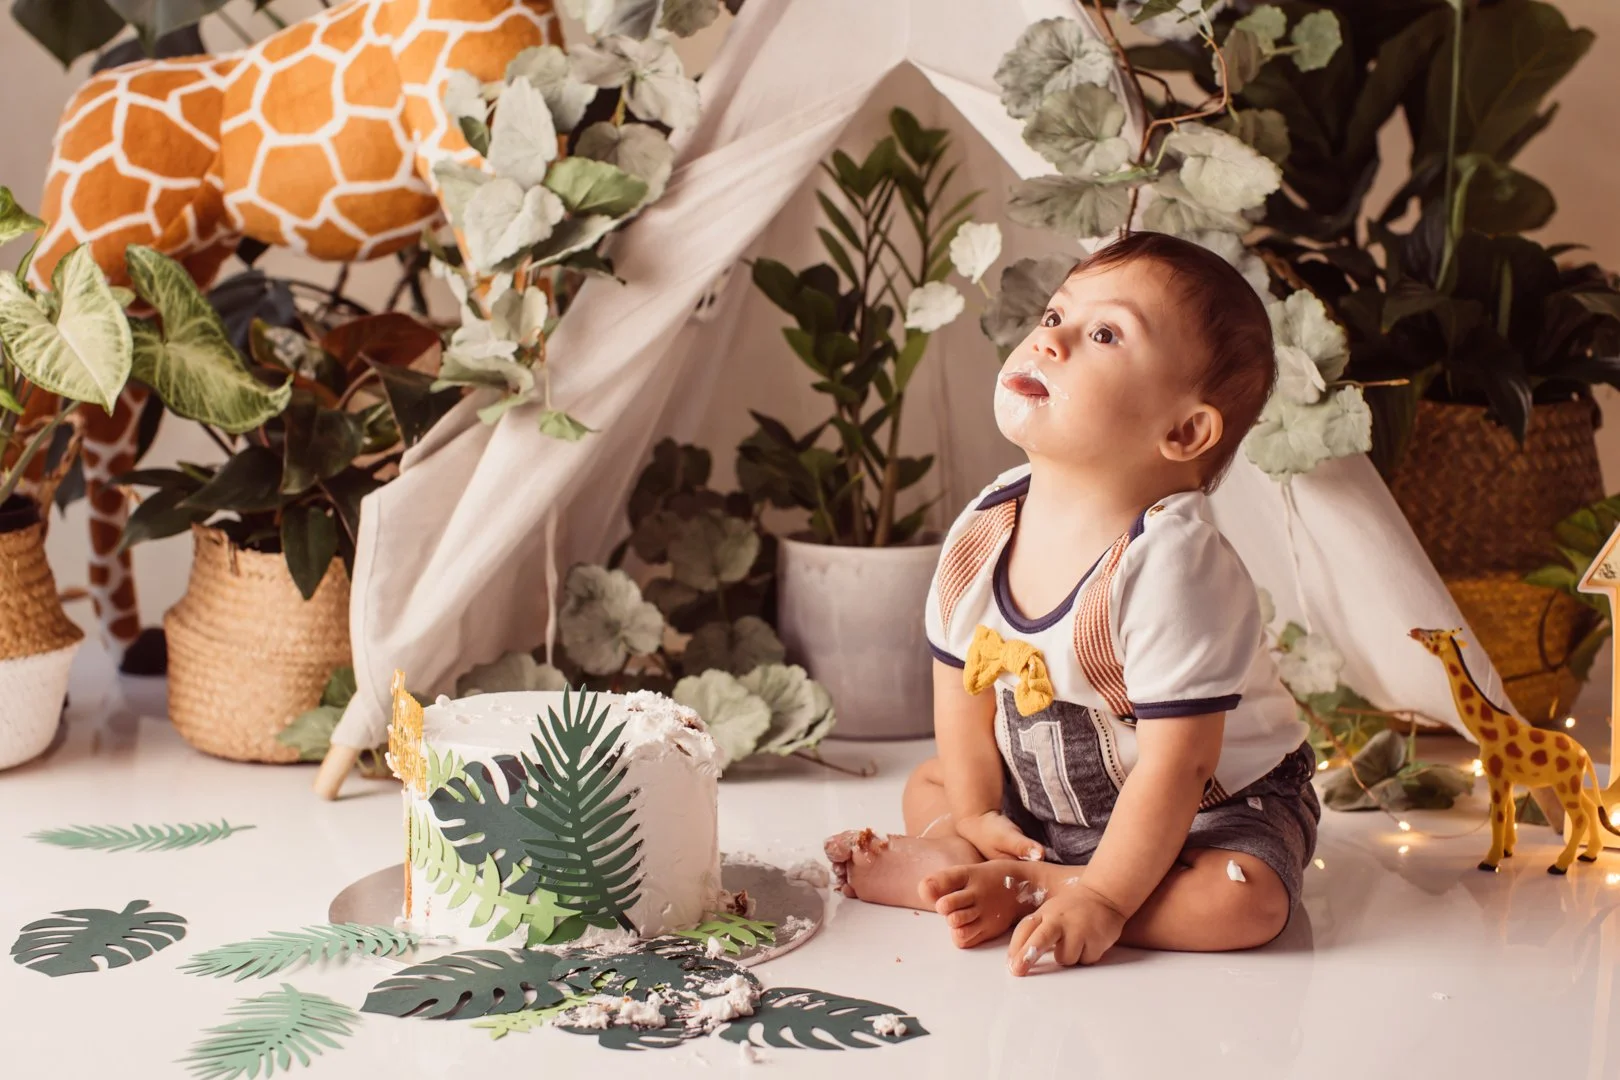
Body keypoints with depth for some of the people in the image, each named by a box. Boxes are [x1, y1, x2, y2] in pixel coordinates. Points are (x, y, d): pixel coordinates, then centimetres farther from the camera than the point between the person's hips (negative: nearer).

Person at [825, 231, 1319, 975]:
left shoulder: (1170, 566, -34)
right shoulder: (982, 533, -13)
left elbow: (1177, 763, -31)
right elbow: (963, 682, 2)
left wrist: (1102, 899, -30)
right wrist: (975, 814, 2)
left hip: (1214, 801, -6)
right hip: (1049, 795, 7)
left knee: (1241, 900, -31)